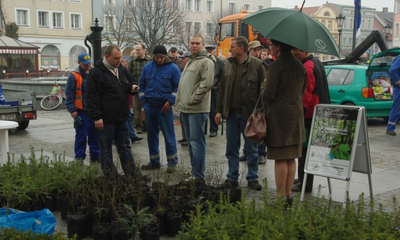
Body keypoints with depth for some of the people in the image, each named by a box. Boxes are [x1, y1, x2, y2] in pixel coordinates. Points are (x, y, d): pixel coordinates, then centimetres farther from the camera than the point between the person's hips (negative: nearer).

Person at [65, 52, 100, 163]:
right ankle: (79, 158, 8)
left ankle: (95, 156, 22)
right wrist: (72, 111, -11)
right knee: (81, 136, 0)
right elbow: (69, 95, -6)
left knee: (95, 135, 11)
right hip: (81, 111, -5)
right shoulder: (74, 76, -5)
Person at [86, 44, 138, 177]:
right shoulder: (97, 72, -12)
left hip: (121, 118, 7)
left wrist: (132, 87, -1)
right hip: (106, 120, -7)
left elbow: (129, 83, 24)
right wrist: (96, 117, -19)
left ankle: (131, 176, 21)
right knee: (106, 150, 4)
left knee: (125, 148, 13)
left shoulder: (122, 69, 10)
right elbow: (92, 97, -15)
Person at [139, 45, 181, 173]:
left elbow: (178, 87, -4)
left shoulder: (172, 68, -5)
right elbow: (141, 85, 15)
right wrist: (143, 100, 6)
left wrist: (170, 101, -11)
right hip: (150, 105, 4)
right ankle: (154, 161, 22)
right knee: (152, 135, 11)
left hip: (165, 106, -4)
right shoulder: (147, 67, 6)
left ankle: (172, 162, 9)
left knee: (169, 135, -2)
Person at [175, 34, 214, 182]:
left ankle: (199, 176, -2)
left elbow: (206, 84, -20)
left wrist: (192, 99, -20)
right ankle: (194, 171, 26)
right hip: (185, 109, 9)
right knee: (191, 141, 15)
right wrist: (181, 101, 15)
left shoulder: (206, 62, -9)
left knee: (196, 141, -7)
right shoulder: (190, 61, 21)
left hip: (197, 109, -9)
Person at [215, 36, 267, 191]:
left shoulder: (257, 65, -6)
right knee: (231, 148, 10)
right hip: (231, 113, 5)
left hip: (249, 114, -4)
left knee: (251, 149, 7)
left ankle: (252, 178, 18)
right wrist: (219, 110, 9)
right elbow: (222, 89, 13)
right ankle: (232, 178, 20)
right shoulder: (228, 65, 10)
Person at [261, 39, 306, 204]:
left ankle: (280, 196, 4)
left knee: (280, 159, -2)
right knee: (291, 158, 12)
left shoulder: (276, 66, -14)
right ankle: (288, 194, 20)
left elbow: (268, 95, -16)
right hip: (296, 115, 7)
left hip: (278, 115, -7)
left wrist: (264, 85, 4)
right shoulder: (300, 66, 9)